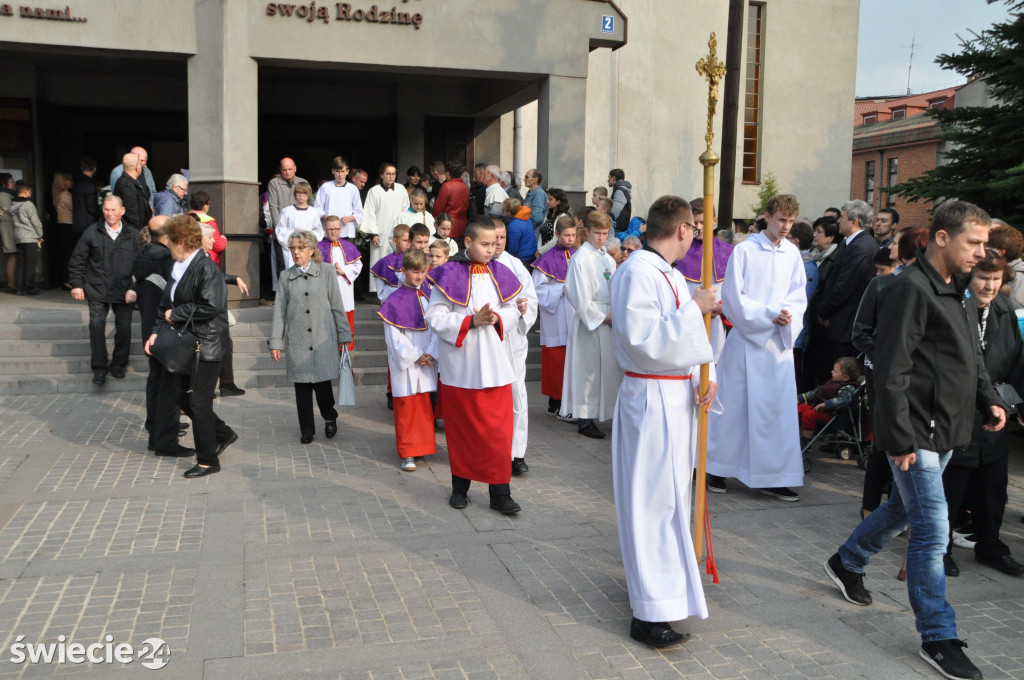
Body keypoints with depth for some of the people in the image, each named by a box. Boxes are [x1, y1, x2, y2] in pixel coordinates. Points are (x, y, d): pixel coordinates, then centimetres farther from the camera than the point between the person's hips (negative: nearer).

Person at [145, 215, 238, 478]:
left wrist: (176, 314, -16)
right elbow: (167, 303, 15)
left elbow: (210, 306, -26)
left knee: (198, 401, -2)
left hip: (207, 345, -9)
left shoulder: (206, 268, -17)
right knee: (185, 399, 13)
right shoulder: (178, 268, 10)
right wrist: (157, 331, 1)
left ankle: (208, 461, 11)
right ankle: (223, 434, 33)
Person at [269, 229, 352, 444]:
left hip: (323, 339, -2)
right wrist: (275, 342, 4)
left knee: (322, 382, -3)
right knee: (302, 386, 5)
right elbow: (279, 311, 8)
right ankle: (306, 429, 19)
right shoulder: (286, 276, 8)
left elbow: (336, 305, 4)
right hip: (297, 341, 2)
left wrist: (343, 336, 2)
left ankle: (330, 417, 25)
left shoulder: (326, 271, 3)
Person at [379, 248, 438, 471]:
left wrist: (430, 354, -9)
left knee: (425, 405, 11)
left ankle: (422, 445, 25)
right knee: (406, 408, 0)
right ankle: (408, 454, 6)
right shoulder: (395, 301, -7)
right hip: (405, 364, -4)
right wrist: (415, 356, -13)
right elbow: (394, 336, -9)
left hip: (427, 362, 4)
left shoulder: (429, 297, 6)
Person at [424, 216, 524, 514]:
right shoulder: (448, 275, -8)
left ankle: (500, 493, 9)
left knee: (498, 429, 1)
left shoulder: (499, 274, 4)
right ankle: (460, 487, 26)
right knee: (461, 430, 10)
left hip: (494, 365, 3)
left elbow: (512, 310, 9)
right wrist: (470, 321, -19)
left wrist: (497, 319, -12)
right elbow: (435, 317, -11)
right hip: (459, 366, -3)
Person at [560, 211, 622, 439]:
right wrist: (601, 317, -11)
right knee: (588, 369, -4)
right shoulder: (580, 258, -9)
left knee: (607, 367, 8)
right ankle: (584, 419, 4)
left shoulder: (608, 259, 13)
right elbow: (580, 295, -13)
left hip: (608, 319, 7)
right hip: (589, 318, -7)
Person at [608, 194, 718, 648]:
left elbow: (679, 338, 14)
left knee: (670, 493, 20)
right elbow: (645, 339, -27)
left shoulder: (669, 274, 13)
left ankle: (655, 579, 38)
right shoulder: (637, 273, -18)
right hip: (652, 401, -10)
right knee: (654, 500, -6)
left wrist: (701, 379, -2)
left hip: (675, 396, 10)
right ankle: (650, 614, 2)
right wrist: (692, 309, -21)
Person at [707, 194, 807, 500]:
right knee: (734, 404, 2)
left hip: (780, 340, 4)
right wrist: (769, 314, -16)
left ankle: (773, 477, 11)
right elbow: (734, 297, -8)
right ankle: (716, 469, 15)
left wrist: (788, 315, -13)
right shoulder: (744, 251, -4)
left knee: (779, 408, 3)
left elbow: (798, 296, 8)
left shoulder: (793, 254, 9)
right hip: (746, 338, -4)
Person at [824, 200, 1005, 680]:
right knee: (932, 531, -5)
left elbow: (971, 356, 24)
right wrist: (900, 439, -22)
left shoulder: (956, 289, 14)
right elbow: (891, 372, -21)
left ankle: (847, 564, 44)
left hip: (944, 431, 10)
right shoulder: (911, 289, -17)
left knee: (904, 507, 23)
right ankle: (938, 638, 6)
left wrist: (989, 399, 9)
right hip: (917, 434, -10)